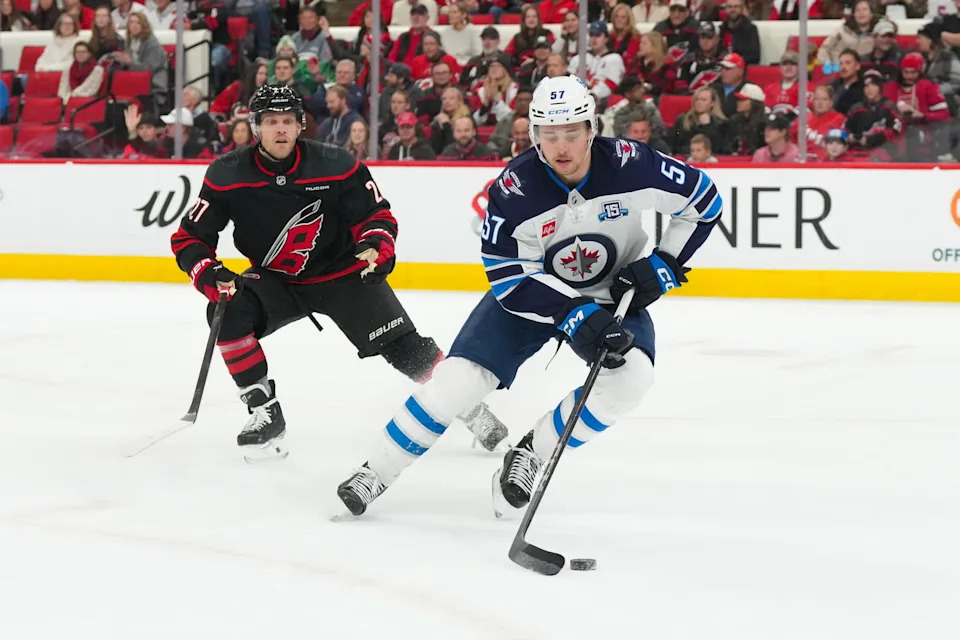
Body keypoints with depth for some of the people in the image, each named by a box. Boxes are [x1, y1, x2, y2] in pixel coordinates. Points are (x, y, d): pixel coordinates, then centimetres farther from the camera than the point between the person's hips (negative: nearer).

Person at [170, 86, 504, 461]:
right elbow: (189, 238, -10)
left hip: (342, 271, -1)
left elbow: (376, 214, -7)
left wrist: (377, 246, -28)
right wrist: (208, 274, -29)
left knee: (402, 346, -9)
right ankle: (265, 412, -13)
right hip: (275, 279, 1)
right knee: (228, 312, -26)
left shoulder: (335, 167, -19)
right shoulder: (227, 176, -17)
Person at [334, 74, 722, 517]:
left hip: (613, 293, 1)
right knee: (459, 378, -14)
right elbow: (511, 278, -22)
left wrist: (663, 265, -16)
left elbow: (703, 200, -9)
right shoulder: (514, 188, -26)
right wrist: (574, 315, -34)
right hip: (530, 290, -1)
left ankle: (533, 453, -8)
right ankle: (377, 472, 3)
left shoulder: (629, 165, -24)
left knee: (631, 375, -27)